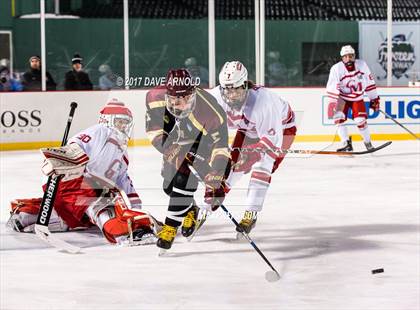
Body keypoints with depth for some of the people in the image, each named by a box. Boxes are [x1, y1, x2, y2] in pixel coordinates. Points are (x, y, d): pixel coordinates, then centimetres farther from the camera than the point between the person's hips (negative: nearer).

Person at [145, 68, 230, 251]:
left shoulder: (210, 113, -42)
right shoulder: (155, 97, -30)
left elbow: (219, 149, -39)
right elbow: (154, 131, -15)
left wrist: (213, 184, -45)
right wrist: (171, 150, -30)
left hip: (204, 140, -5)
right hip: (177, 140, 5)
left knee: (184, 181, -21)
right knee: (168, 186, 12)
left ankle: (171, 227, -5)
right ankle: (190, 210, 43)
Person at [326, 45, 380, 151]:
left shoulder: (362, 65, -13)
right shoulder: (336, 69, -21)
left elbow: (369, 82, -1)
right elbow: (331, 88, -23)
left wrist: (374, 98, 3)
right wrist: (332, 103, -31)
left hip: (358, 98, 1)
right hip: (342, 97, -1)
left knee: (360, 120, -12)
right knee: (339, 117, -20)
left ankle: (368, 143, 11)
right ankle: (346, 144, -13)